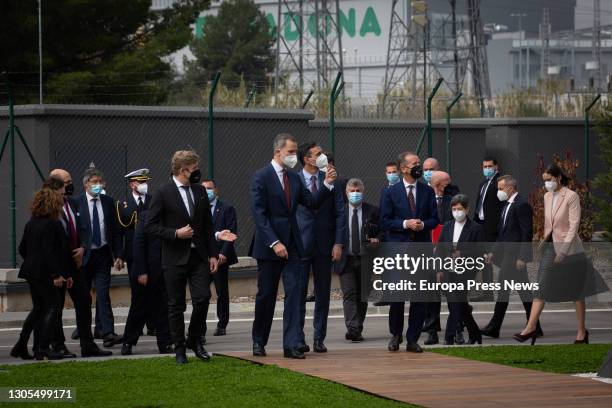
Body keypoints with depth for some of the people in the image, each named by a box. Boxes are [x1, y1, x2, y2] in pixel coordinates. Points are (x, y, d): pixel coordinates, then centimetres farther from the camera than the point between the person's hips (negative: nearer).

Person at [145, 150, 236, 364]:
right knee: (176, 306, 2)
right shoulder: (163, 193, -6)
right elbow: (150, 226, -6)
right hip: (175, 258, -4)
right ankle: (180, 350, 11)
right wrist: (175, 233, -16)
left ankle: (195, 340, 14)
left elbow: (208, 225, 14)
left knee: (202, 298, -7)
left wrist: (213, 254, 9)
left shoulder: (200, 191, 10)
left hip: (199, 256, 4)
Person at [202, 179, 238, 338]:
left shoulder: (227, 208, 1)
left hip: (220, 257, -2)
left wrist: (224, 253, -14)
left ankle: (222, 325, 13)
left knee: (222, 293, 4)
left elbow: (232, 233, -5)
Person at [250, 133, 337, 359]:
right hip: (268, 247, -5)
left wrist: (327, 184, -5)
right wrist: (274, 243, -20)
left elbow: (311, 202, 9)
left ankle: (291, 345, -7)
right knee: (266, 295, 5)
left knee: (294, 292, -5)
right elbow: (259, 214, -14)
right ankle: (259, 341, 22)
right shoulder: (261, 177, -8)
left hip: (291, 245, 5)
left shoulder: (294, 178, 12)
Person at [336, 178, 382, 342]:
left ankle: (358, 330, 17)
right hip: (346, 260, -1)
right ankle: (352, 329, -21)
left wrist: (377, 239, -12)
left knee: (362, 296, 8)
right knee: (349, 295, -12)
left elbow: (382, 231, 8)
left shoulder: (372, 211, 4)